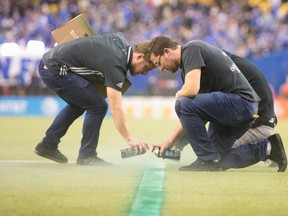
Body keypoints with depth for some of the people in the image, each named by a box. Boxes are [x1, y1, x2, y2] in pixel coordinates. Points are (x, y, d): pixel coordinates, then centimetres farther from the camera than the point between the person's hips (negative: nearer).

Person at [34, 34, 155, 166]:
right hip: (56, 70, -10)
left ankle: (47, 145, 33)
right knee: (97, 106, -11)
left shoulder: (122, 42, 5)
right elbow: (115, 110, -23)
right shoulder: (115, 64, -20)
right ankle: (87, 156, -1)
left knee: (78, 104, 28)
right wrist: (130, 139, -24)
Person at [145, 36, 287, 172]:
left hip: (242, 103, -11)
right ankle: (266, 148, 16)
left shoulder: (191, 50, -11)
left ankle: (208, 160, -13)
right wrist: (170, 141, 17)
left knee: (183, 104, -23)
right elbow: (191, 115, 22)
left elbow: (191, 90, -27)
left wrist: (178, 95, -3)